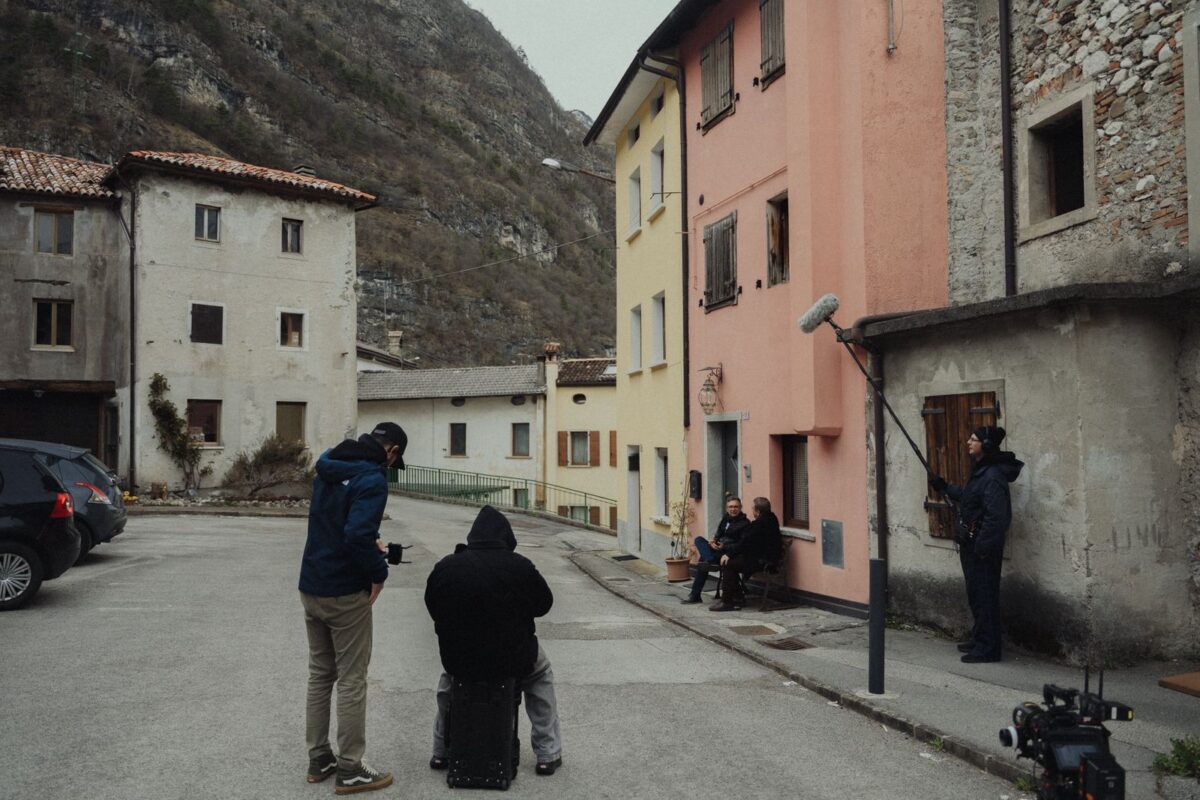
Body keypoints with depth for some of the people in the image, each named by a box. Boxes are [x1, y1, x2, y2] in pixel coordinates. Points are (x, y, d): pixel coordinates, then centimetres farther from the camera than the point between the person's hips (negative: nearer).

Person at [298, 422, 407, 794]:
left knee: (320, 673, 18)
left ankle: (319, 759, 26)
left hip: (310, 587, 8)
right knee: (351, 680, 3)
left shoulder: (329, 466, 8)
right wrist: (378, 573, -14)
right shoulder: (372, 478, -18)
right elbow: (357, 536, -30)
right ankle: (350, 770, 11)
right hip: (345, 594, -8)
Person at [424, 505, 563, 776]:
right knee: (540, 672, 31)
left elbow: (433, 609, 8)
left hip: (458, 659, 2)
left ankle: (440, 751, 40)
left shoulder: (445, 567, -8)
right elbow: (544, 604, 2)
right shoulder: (520, 566, -14)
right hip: (510, 661, -2)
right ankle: (548, 754, 27)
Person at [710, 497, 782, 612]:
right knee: (731, 561, 14)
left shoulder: (759, 524, -21)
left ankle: (727, 602, -8)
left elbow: (744, 543, -19)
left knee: (727, 564, -11)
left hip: (762, 561, -11)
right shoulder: (771, 519, 11)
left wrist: (729, 554, -8)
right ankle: (739, 597, 17)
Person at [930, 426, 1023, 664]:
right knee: (976, 594, 19)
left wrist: (983, 546, -24)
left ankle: (987, 649, 7)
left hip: (983, 548, -10)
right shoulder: (980, 471, 11)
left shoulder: (993, 477, -21)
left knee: (984, 595, -2)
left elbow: (997, 517, -25)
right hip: (971, 545, 10)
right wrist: (944, 487, 25)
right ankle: (979, 639, 32)